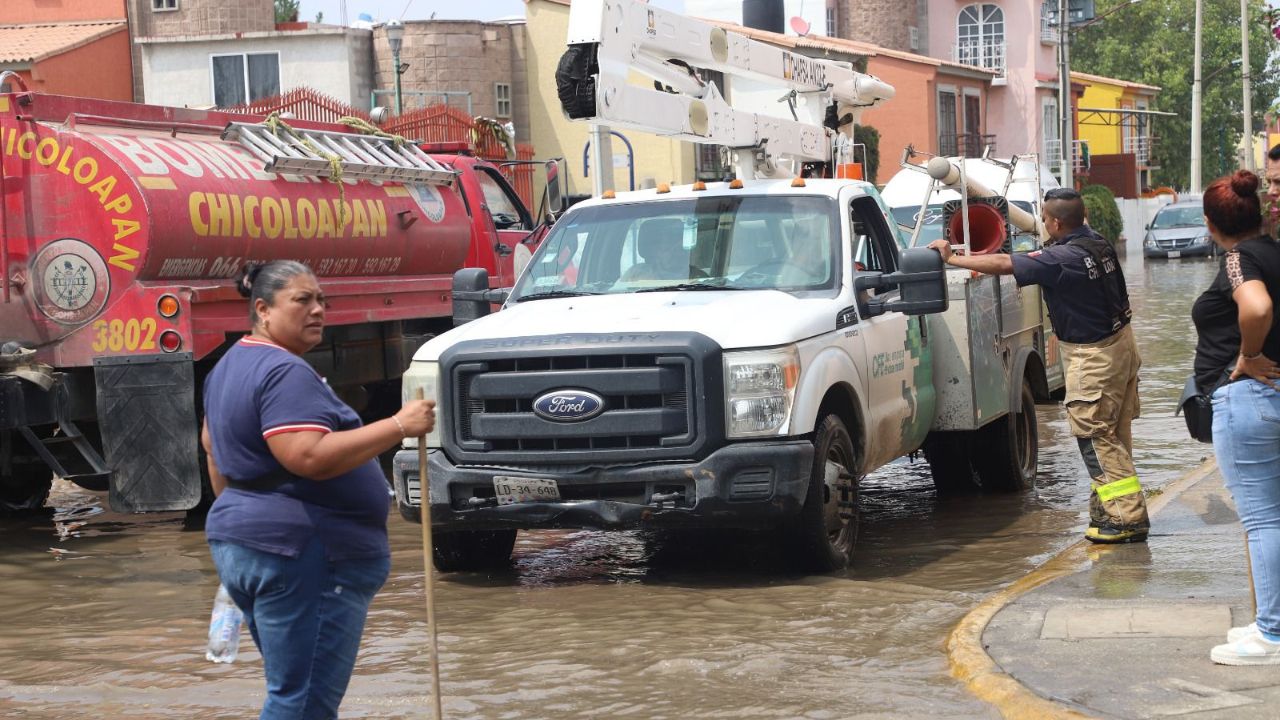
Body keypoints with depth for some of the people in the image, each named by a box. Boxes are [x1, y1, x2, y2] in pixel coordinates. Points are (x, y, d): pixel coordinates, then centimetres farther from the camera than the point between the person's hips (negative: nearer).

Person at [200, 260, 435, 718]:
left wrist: (232, 511, 39)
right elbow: (309, 457, -27)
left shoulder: (230, 366, 17)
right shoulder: (284, 372, -16)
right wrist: (398, 427, -25)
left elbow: (212, 442, 29)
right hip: (300, 551, -11)